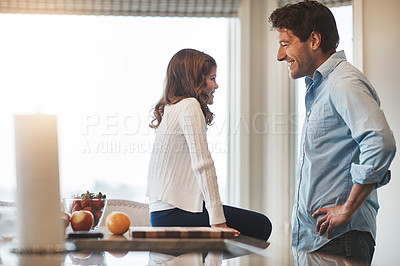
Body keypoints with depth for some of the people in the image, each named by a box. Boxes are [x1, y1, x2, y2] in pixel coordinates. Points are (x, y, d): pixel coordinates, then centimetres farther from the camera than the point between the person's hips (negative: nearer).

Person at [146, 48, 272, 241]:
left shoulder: (171, 108, 18)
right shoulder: (190, 106, -11)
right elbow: (202, 163, -18)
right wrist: (217, 221, -20)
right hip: (173, 214, -10)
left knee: (260, 223, 12)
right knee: (260, 225, -11)